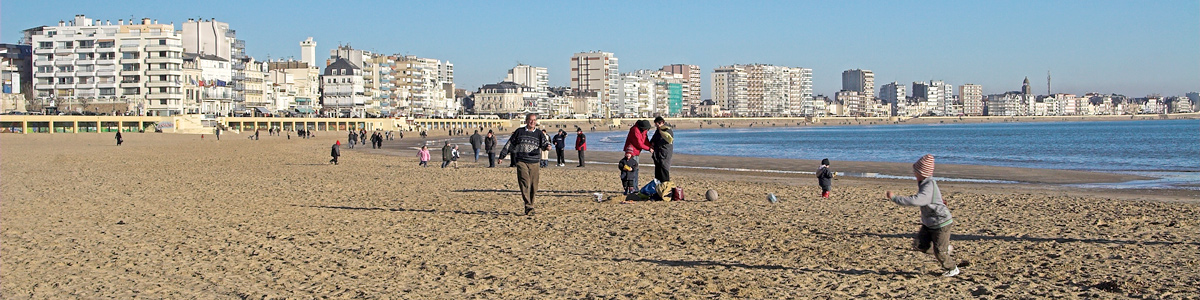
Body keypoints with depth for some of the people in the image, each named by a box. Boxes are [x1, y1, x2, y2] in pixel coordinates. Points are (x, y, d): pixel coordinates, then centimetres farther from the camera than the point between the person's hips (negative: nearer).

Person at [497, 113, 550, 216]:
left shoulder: (539, 134, 13)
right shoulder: (519, 132, 10)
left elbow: (544, 143, 1)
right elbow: (510, 144, 16)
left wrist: (547, 146, -23)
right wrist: (502, 156, 17)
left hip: (534, 162, 2)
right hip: (521, 161, -2)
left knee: (533, 186, 2)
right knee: (525, 183, -16)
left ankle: (530, 207, 16)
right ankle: (528, 206, -21)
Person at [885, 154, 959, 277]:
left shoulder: (929, 187, -31)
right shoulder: (924, 182, -1)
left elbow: (915, 201, -43)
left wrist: (894, 198, -39)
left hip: (941, 223, -9)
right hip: (928, 224, 9)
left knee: (939, 252, 1)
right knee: (918, 245, 0)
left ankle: (952, 269, 27)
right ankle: (946, 248, 20)